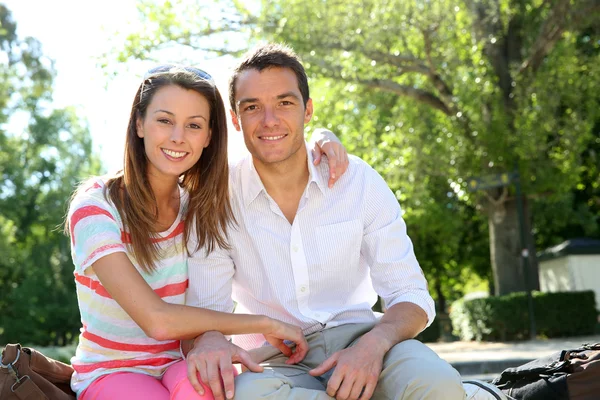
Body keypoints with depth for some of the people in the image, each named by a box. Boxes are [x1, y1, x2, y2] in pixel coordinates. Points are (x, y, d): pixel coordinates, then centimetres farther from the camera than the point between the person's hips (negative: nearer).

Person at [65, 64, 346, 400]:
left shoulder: (201, 204, 1)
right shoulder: (95, 204, -13)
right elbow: (157, 320, -22)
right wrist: (266, 324, -18)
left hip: (181, 365, 3)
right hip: (110, 373, -3)